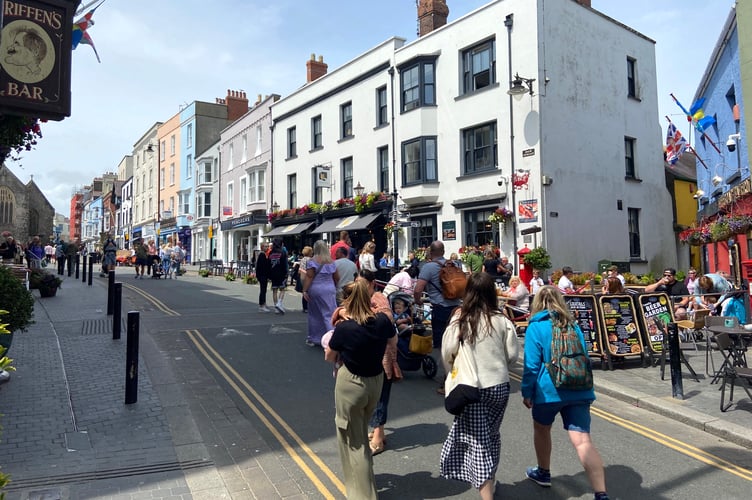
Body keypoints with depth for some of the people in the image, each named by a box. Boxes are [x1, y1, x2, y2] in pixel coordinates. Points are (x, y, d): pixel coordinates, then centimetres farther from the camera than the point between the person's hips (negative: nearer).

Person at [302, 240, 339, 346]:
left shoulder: (313, 260, -7)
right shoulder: (331, 261, 5)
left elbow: (309, 276, -12)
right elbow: (337, 277, 10)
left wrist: (305, 290, -11)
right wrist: (333, 287, 26)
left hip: (315, 289, -2)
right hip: (330, 289, 2)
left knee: (315, 314, 11)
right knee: (329, 314, 1)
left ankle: (314, 338, 23)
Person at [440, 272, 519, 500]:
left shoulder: (460, 319, -10)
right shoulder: (502, 320, -6)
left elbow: (448, 352, -11)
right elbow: (512, 354, -1)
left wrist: (454, 374, 8)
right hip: (499, 385, 3)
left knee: (478, 440, 3)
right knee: (492, 435, 21)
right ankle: (489, 480, 38)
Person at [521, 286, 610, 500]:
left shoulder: (535, 327, -6)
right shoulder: (573, 325, 11)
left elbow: (532, 365, -10)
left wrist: (526, 392, 1)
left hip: (548, 390, -3)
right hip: (579, 390, 4)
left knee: (541, 428, 23)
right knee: (582, 441, -3)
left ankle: (543, 473, 40)